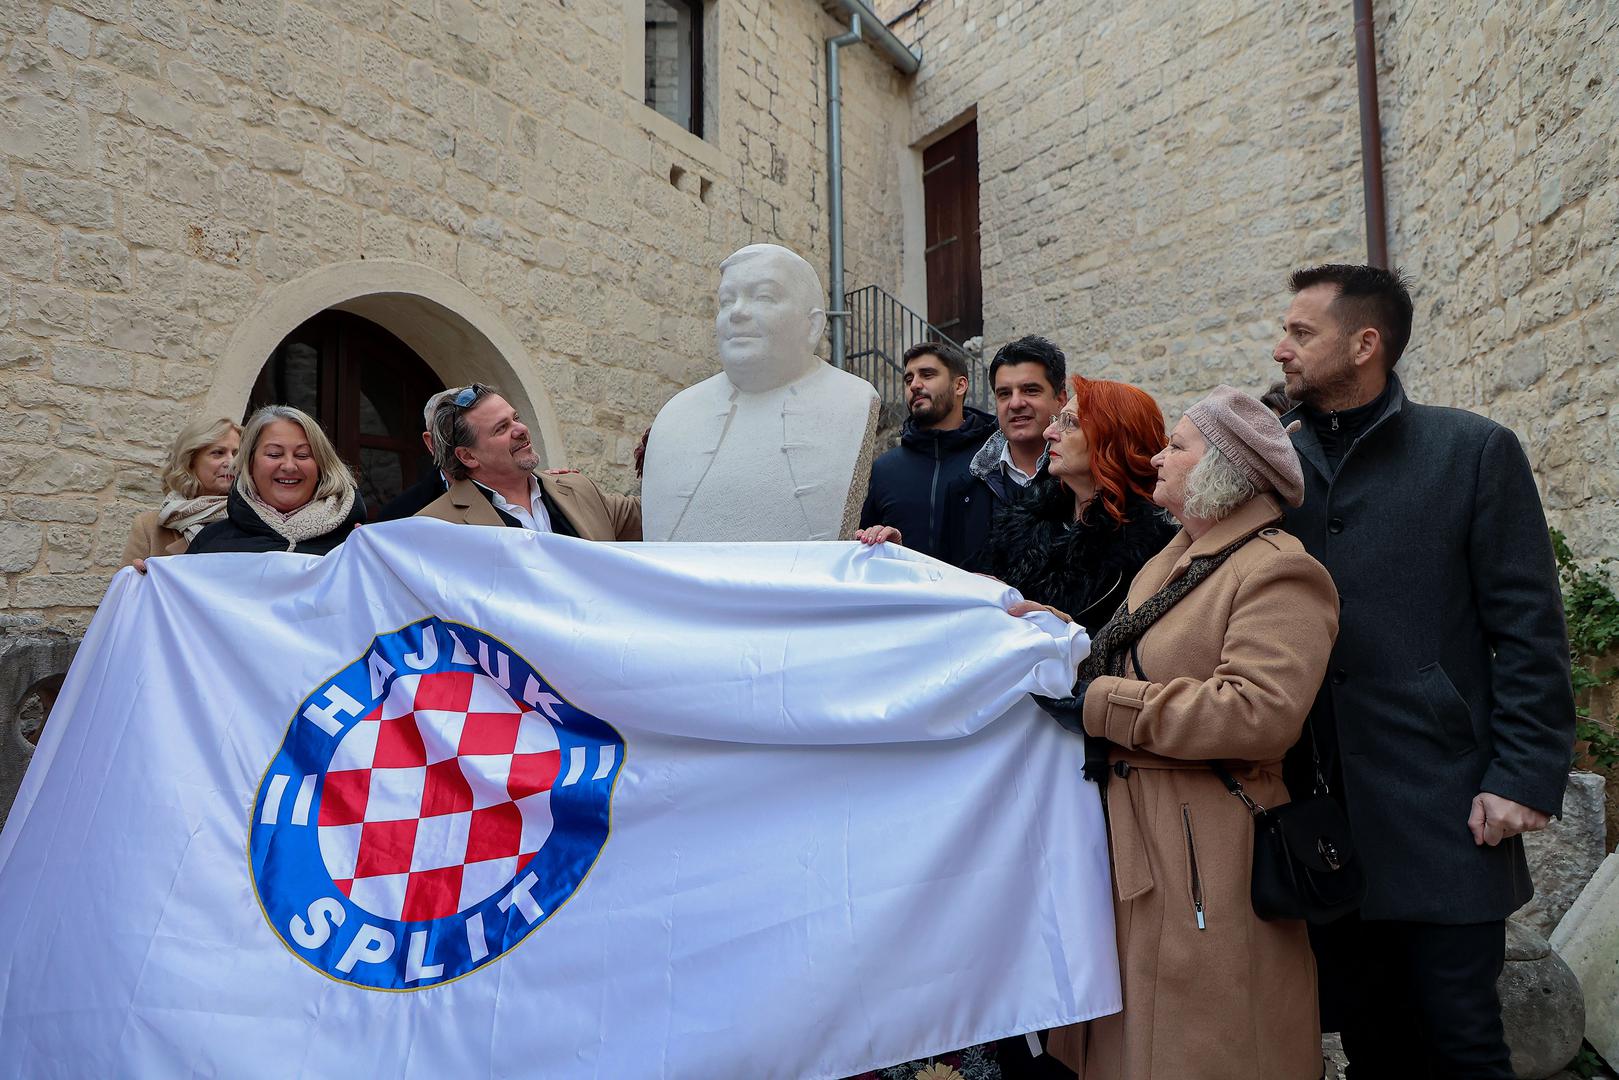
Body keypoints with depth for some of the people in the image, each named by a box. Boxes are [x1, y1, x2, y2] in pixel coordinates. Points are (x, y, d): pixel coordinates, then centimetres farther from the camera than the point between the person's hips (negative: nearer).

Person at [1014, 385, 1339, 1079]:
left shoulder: (1277, 572, -14)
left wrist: (1100, 706, -21)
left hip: (1206, 855, -8)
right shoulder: (1177, 560, 16)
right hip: (1136, 842, 9)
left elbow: (1259, 713, -26)